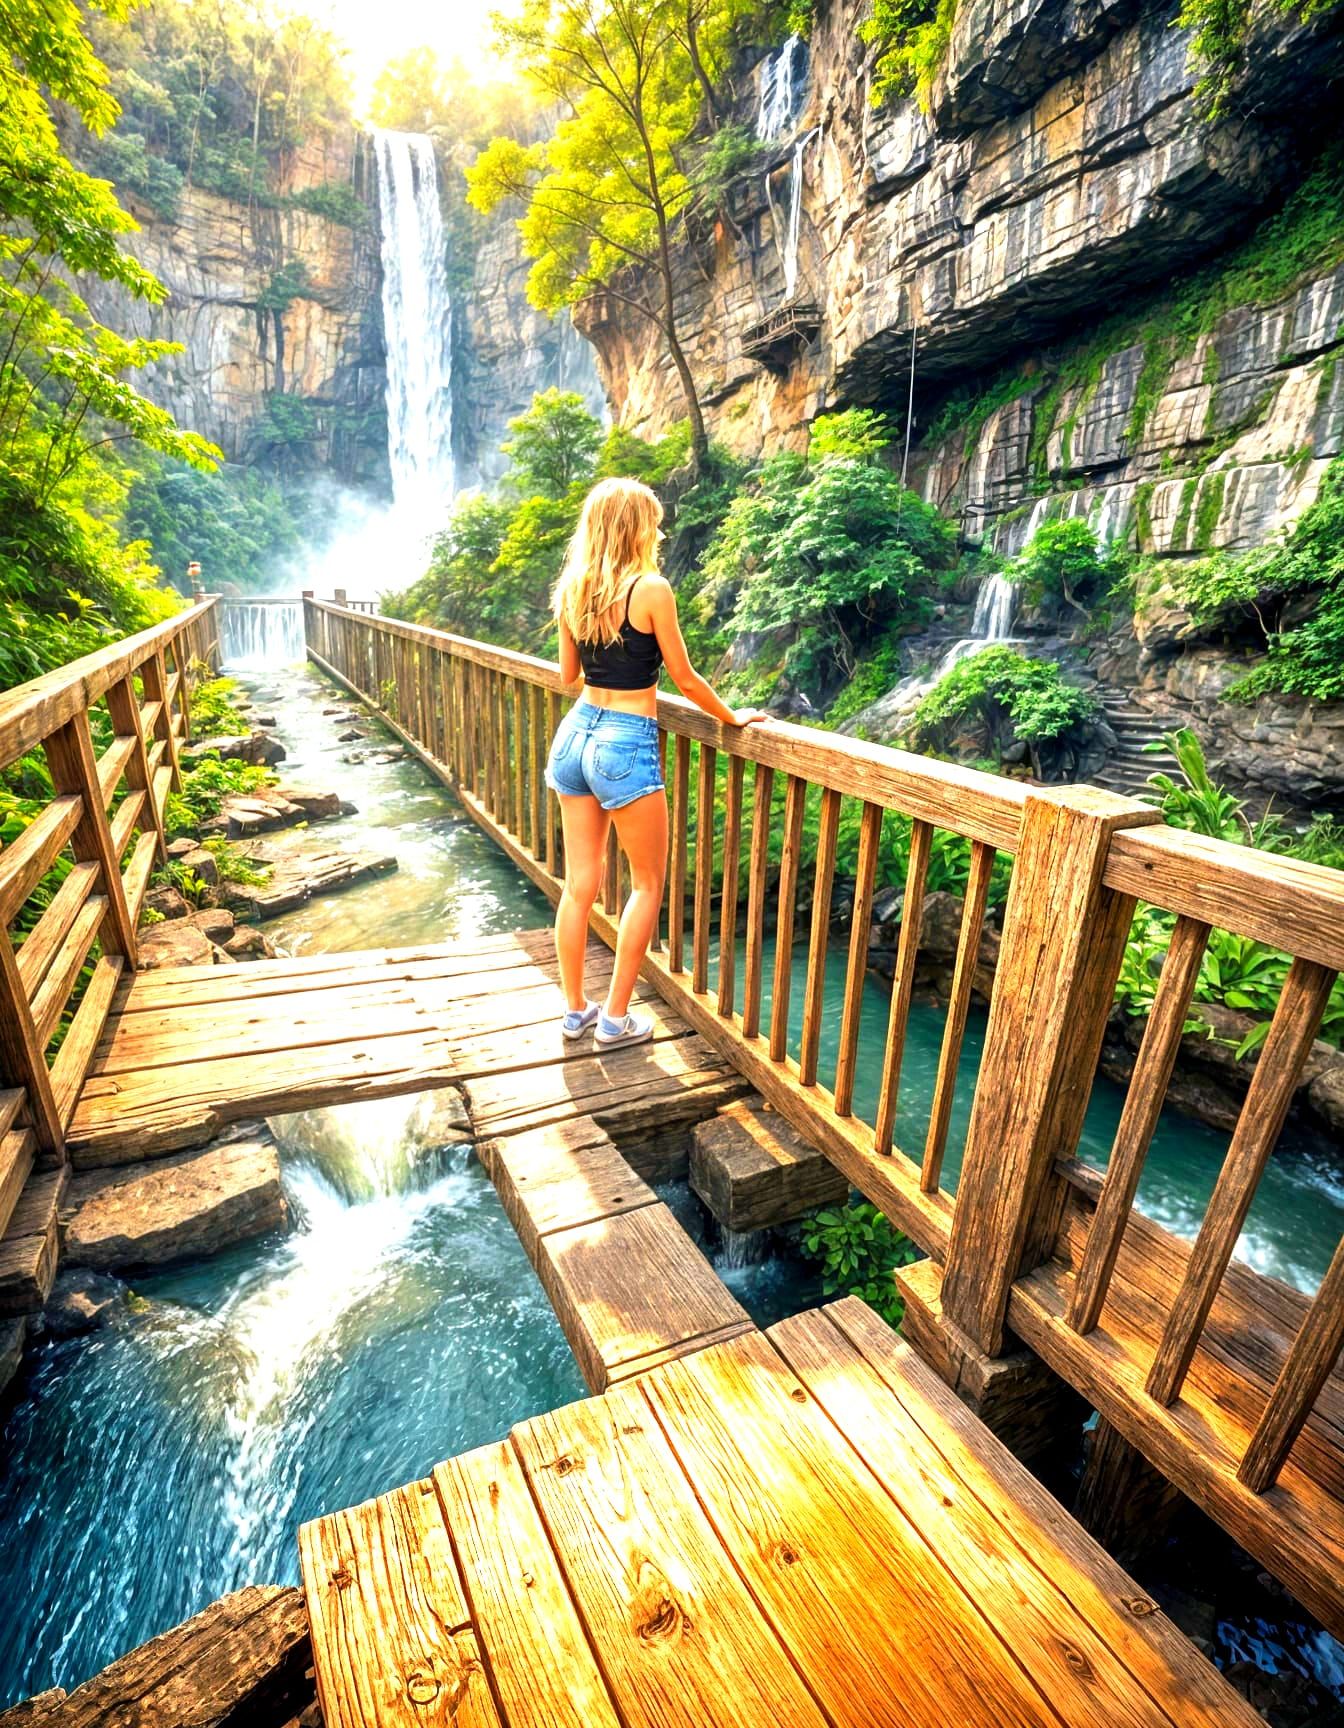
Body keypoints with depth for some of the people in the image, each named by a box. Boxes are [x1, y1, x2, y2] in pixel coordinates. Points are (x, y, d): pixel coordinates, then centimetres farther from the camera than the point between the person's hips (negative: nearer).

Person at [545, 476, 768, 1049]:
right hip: (625, 744, -6)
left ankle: (575, 1009, 26)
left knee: (579, 883, 13)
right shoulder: (651, 589, -11)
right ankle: (615, 1019, 15)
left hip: (575, 733, 7)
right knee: (647, 884, 10)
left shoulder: (571, 590, 7)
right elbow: (685, 679, -6)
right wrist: (733, 717, 9)